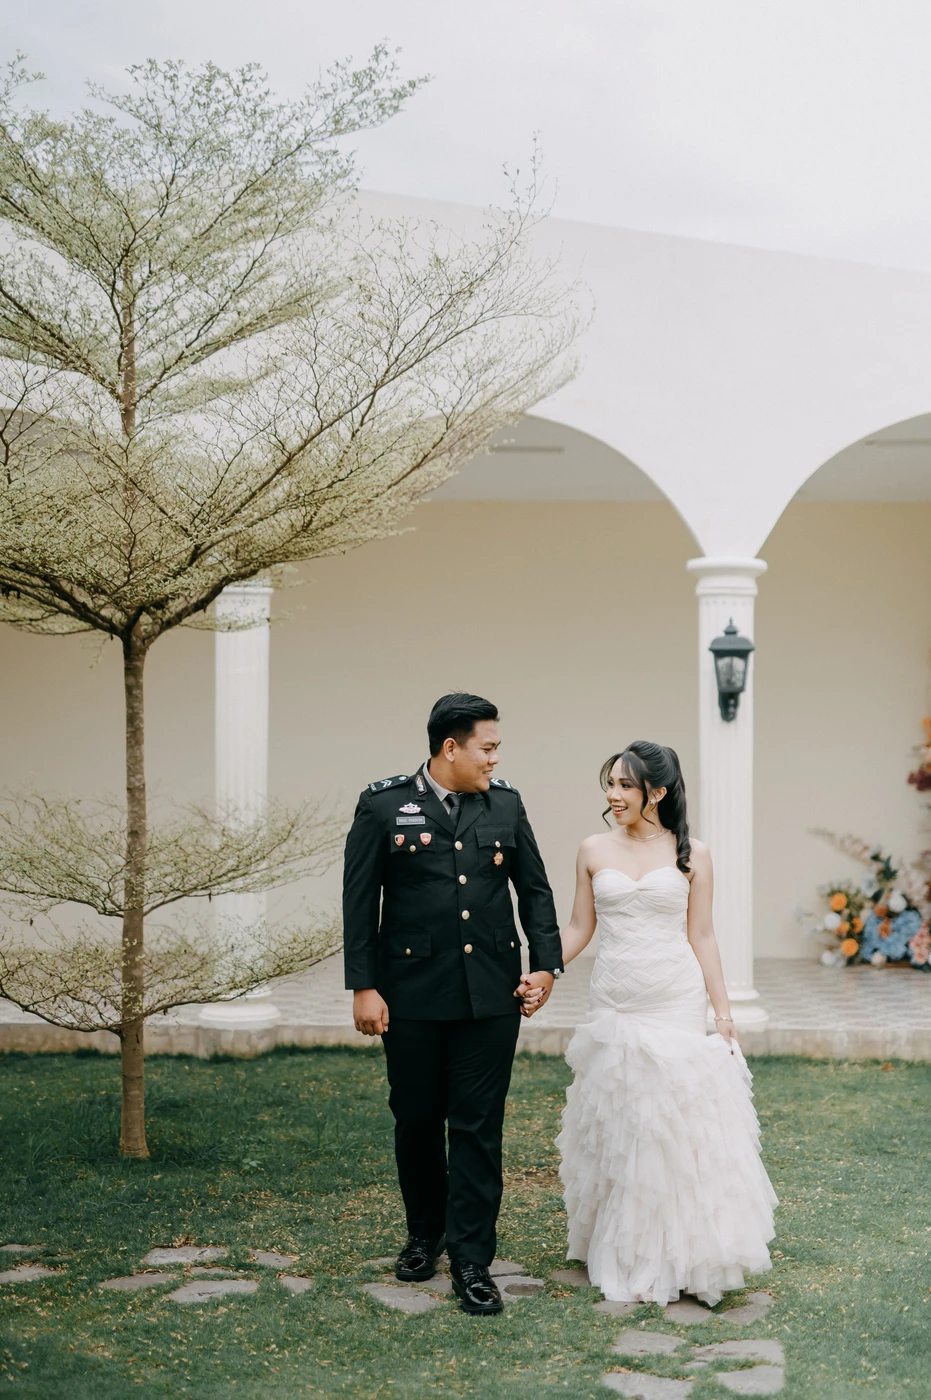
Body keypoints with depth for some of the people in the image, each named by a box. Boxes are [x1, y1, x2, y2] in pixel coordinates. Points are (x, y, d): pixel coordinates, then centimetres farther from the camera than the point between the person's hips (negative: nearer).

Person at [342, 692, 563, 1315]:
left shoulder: (505, 804, 5)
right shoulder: (384, 805, -4)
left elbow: (535, 888, 11)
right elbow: (360, 900, -3)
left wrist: (547, 962, 1)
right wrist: (363, 987, -7)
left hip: (491, 994, 1)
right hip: (413, 994, -1)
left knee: (479, 1127, 2)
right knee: (416, 1120, 12)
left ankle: (472, 1259, 11)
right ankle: (425, 1232, 35)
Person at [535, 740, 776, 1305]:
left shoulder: (692, 854, 1)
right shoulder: (594, 851, 5)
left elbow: (702, 937, 2)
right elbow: (579, 928, 9)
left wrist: (723, 1013, 0)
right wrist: (540, 977, -1)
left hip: (678, 1004, -2)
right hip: (616, 1007, 2)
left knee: (681, 1128, -1)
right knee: (618, 1130, 7)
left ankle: (681, 1254, 15)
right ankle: (628, 1256, 20)